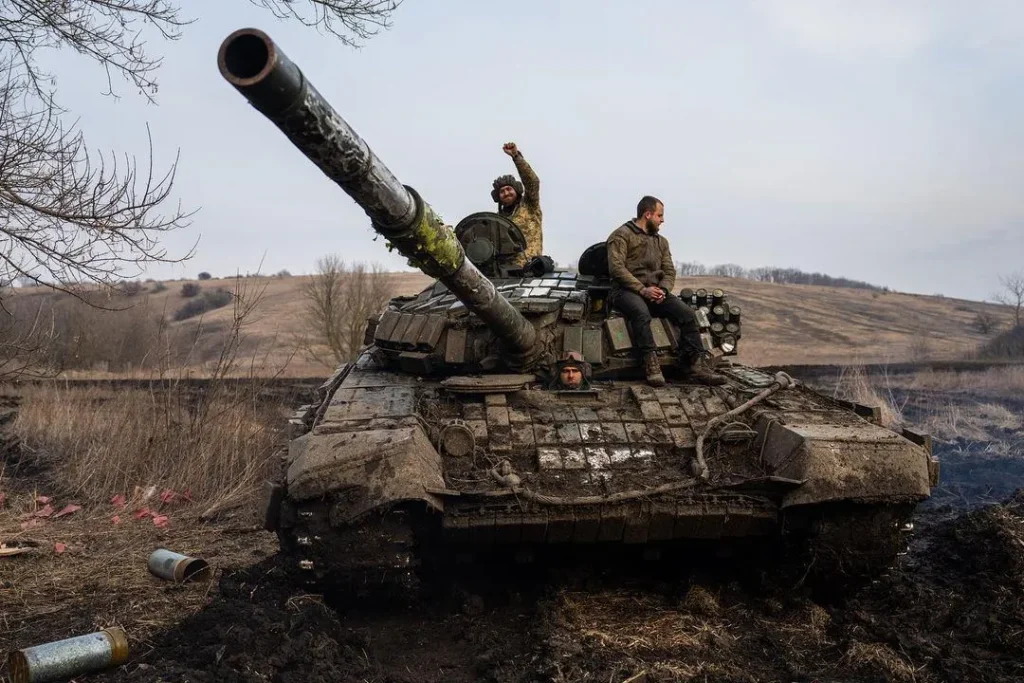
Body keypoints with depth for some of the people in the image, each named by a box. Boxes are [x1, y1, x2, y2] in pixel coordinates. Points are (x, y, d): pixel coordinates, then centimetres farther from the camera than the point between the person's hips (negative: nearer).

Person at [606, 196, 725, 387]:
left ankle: (696, 365, -22)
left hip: (655, 291, 6)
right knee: (641, 313, -39)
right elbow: (616, 267, -11)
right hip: (627, 290, -6)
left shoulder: (661, 241, 23)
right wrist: (642, 289, -19)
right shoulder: (622, 235, 1)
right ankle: (652, 365, -43)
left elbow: (669, 271, 17)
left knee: (687, 314, -18)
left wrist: (663, 290, -7)